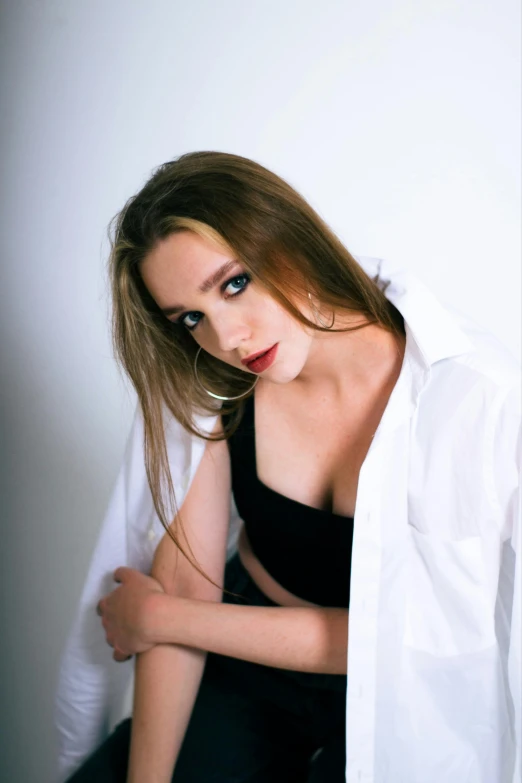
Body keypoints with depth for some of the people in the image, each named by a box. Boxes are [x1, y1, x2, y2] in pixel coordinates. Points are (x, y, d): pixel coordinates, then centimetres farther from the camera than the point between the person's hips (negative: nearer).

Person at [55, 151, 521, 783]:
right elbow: (186, 579, -12)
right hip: (249, 653, 3)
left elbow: (419, 633, -21)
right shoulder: (207, 381, -12)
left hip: (397, 692, -2)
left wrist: (158, 616, -16)